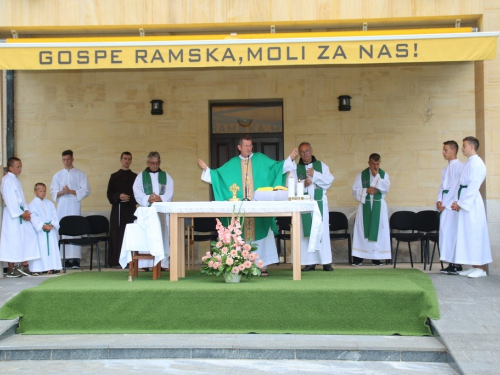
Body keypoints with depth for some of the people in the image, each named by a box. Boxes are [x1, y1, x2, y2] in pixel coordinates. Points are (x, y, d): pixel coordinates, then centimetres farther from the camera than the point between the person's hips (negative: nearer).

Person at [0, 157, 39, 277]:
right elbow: (10, 200, -17)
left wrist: (26, 210, 0)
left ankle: (24, 265, 13)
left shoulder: (15, 179, 16)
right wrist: (21, 213, -17)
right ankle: (11, 269, 2)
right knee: (12, 240, -5)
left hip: (20, 212, 9)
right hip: (12, 214, -9)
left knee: (28, 235, 7)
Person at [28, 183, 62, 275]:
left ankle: (51, 267, 8)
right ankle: (37, 269, -4)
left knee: (52, 247, 4)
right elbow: (33, 217, -11)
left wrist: (52, 224, -12)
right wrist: (43, 226, -19)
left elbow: (54, 215, 5)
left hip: (51, 229, 4)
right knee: (39, 249, -6)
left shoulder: (49, 203, 11)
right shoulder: (32, 204, -2)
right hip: (39, 230, -4)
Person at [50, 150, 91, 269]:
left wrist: (71, 191, -11)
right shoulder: (57, 175, 17)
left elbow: (86, 191, 0)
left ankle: (75, 258, -12)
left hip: (74, 205, -3)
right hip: (62, 206, 3)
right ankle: (66, 259, -4)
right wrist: (62, 192, -10)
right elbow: (53, 192, 11)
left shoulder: (80, 174, 8)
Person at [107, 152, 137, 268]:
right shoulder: (114, 176, 7)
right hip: (118, 209, -2)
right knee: (117, 234, -4)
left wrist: (132, 198, -11)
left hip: (131, 208, 2)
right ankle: (116, 261, -1)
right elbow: (110, 194, 2)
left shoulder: (135, 177, 13)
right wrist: (119, 196, -16)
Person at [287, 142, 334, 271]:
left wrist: (315, 175, -12)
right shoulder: (295, 168, 9)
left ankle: (326, 262, 1)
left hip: (320, 203, 0)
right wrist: (303, 184, -19)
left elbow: (330, 180, 0)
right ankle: (310, 262, 1)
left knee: (322, 231, -2)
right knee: (306, 232, -2)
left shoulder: (321, 165, 11)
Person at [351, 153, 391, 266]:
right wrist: (366, 190, -16)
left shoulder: (384, 174, 4)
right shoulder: (361, 175, 3)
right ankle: (358, 257, 0)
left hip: (379, 207, 1)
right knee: (362, 230, -2)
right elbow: (355, 190, -1)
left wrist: (376, 175, -13)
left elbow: (386, 188, -11)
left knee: (378, 231, 0)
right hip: (365, 206, 0)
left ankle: (376, 257, 5)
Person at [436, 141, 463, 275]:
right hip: (445, 205, 8)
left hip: (453, 206, -8)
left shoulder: (459, 166, -6)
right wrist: (439, 201, 1)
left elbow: (458, 187, -12)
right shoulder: (446, 169, 20)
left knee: (452, 233, -12)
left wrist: (446, 203, -13)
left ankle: (456, 264, -11)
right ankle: (452, 264, 8)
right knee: (445, 233, 5)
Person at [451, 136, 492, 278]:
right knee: (467, 234, 8)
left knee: (475, 233, -7)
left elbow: (473, 187, -17)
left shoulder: (477, 163, -11)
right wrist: (457, 201, 5)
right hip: (465, 203, 9)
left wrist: (461, 203, -16)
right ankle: (474, 267, 12)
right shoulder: (468, 163, 16)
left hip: (472, 203, -9)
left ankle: (481, 268, -3)